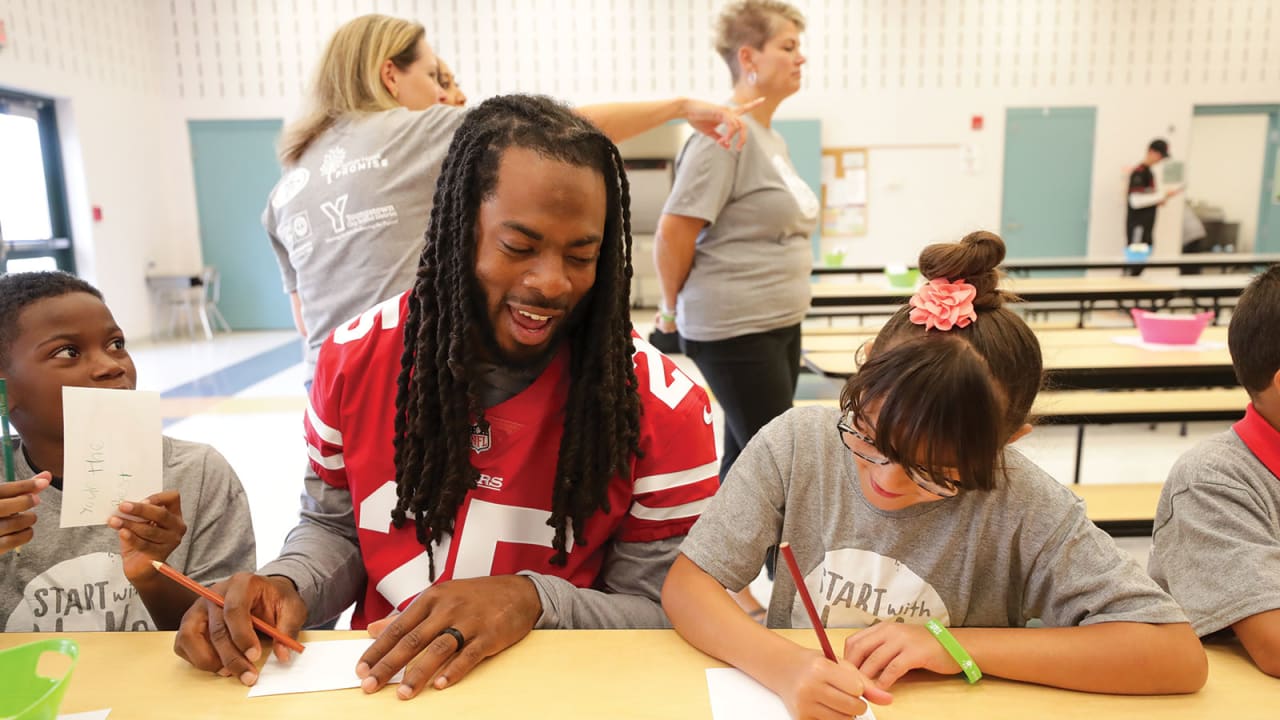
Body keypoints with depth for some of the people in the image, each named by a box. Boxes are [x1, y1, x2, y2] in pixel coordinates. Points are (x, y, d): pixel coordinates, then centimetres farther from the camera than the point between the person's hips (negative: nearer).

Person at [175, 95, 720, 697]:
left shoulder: (660, 406, -15)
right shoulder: (355, 357, -5)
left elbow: (668, 618, -9)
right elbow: (335, 527, 9)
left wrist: (536, 599, -25)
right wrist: (287, 586, -12)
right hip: (378, 681, 2)